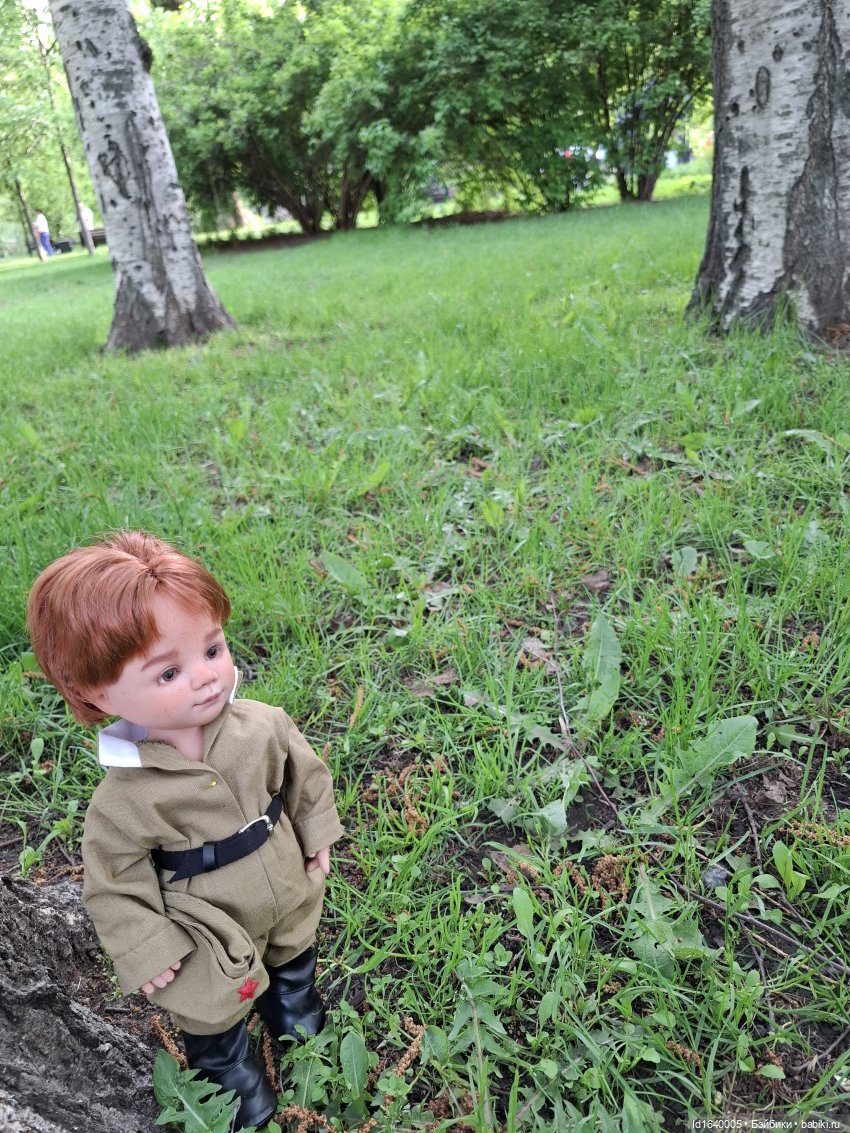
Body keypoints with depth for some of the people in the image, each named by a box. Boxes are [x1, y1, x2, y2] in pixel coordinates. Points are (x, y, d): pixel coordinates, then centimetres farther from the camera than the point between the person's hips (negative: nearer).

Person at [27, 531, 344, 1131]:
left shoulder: (261, 724, -24)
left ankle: (292, 995, 68)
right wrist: (146, 951, -12)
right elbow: (115, 883, -16)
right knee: (213, 1009, 23)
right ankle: (233, 1071, 57)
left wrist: (317, 832, 4)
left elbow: (305, 771, -5)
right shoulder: (125, 798, -31)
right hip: (209, 935, -3)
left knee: (295, 951, 33)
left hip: (289, 898, 4)